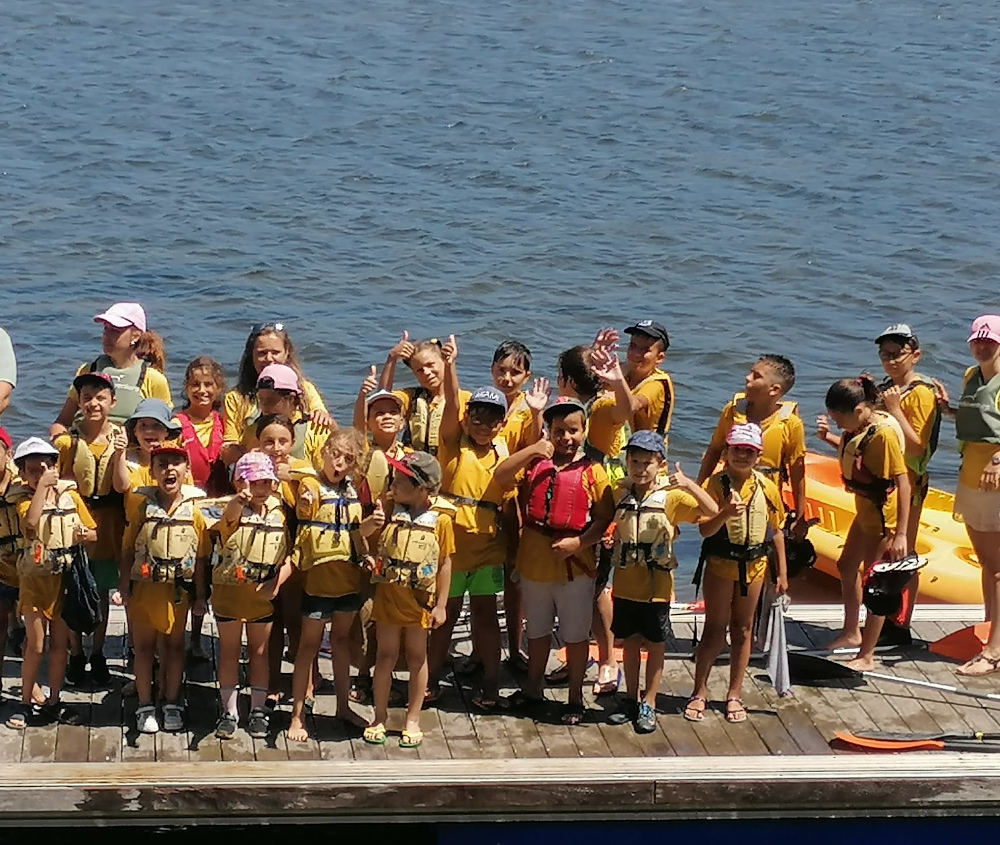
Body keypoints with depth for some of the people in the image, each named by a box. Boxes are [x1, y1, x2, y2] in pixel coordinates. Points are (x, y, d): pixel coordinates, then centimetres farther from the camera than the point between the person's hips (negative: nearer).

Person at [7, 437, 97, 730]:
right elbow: (31, 522, -28)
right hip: (35, 579, -3)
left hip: (65, 579, 3)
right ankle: (25, 702, 10)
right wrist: (42, 487, -25)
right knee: (35, 645, 0)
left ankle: (54, 700, 20)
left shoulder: (71, 496, 3)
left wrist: (83, 535, -14)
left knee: (60, 643, 9)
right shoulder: (25, 499, -5)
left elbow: (93, 533, 9)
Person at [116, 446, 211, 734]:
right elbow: (127, 550, 0)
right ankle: (145, 706, 16)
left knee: (174, 646, 10)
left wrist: (200, 596, 1)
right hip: (144, 588, 0)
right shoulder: (141, 506, -3)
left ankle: (172, 705, 21)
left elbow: (201, 558, 2)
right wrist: (124, 587, -6)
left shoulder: (194, 510, -2)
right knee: (144, 646, 7)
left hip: (178, 591, 0)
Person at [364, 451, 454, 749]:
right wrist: (370, 525, -17)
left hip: (420, 600, -1)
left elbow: (445, 564, -4)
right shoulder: (390, 512, -3)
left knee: (417, 657, 9)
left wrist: (441, 604, -5)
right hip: (388, 596, 2)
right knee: (386, 656, 8)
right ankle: (380, 717, 20)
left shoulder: (440, 520, -10)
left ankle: (413, 720, 20)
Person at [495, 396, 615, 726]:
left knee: (575, 634, 6)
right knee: (537, 631, 19)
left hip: (575, 565, -3)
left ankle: (575, 697, 19)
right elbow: (500, 478, -10)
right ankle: (532, 689, 35)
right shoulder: (534, 463, 4)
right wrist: (532, 450, -18)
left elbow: (604, 519, -7)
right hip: (534, 562, 3)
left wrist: (577, 542, -20)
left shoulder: (592, 472, -4)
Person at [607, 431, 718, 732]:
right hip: (626, 583, 3)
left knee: (655, 645, 6)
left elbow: (712, 511, -20)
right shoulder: (619, 494, 0)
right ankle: (631, 700, 26)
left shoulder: (671, 496, -10)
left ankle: (649, 705, 15)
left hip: (657, 585, -3)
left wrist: (689, 485, -30)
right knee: (630, 642, 13)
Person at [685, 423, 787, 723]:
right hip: (720, 564, -3)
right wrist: (726, 513, -38)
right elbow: (705, 530, -18)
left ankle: (735, 694, 19)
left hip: (754, 566, 3)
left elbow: (776, 531, 8)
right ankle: (700, 692, 12)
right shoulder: (715, 484, -10)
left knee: (742, 630, 11)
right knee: (714, 630, 2)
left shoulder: (766, 487, 1)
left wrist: (782, 573, 7)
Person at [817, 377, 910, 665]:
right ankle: (851, 633, 43)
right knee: (847, 566, 24)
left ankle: (867, 656, 13)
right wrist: (829, 437, -2)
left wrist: (900, 534, -28)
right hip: (865, 511, 10)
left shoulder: (884, 434, -28)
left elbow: (903, 483, -27)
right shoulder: (859, 427, -2)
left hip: (883, 518, -10)